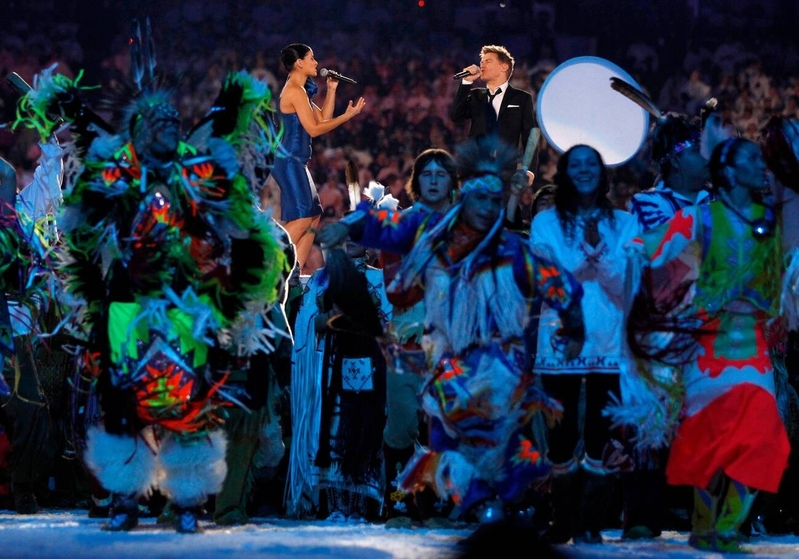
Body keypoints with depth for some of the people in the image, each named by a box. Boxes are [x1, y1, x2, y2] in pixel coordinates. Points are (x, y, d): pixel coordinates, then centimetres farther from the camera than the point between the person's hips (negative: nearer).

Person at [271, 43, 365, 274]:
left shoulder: (301, 90, 18)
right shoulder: (295, 91, -14)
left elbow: (323, 119, 19)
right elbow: (314, 129, -17)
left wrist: (332, 90, 14)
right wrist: (347, 116, -13)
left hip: (295, 161, 11)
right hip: (289, 161, -11)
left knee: (313, 216, 8)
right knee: (303, 216, -14)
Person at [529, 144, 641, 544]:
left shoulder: (624, 224, 9)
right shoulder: (546, 222, 9)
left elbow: (625, 288, 0)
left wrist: (599, 256, -18)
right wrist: (583, 264, -19)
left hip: (608, 343, 0)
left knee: (601, 435, -7)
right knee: (562, 435, -3)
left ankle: (591, 524, -2)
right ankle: (562, 522, 7)